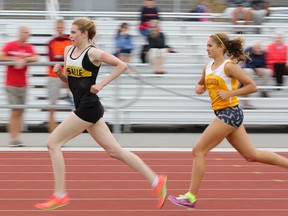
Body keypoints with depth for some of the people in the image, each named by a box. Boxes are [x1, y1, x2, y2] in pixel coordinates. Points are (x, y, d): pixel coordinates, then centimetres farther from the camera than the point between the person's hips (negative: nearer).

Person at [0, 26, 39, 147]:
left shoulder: (29, 48, 8)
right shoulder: (10, 45, -1)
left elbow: (35, 58, -6)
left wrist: (24, 60, -19)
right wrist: (14, 59, -14)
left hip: (23, 85, 4)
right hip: (11, 85, -4)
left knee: (20, 111, 2)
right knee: (15, 111, -9)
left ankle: (17, 138, 4)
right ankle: (13, 138, -8)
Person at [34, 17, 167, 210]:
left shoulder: (93, 53, -11)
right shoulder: (68, 51, 13)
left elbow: (122, 65, -14)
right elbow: (69, 80, 23)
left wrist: (102, 84, -16)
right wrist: (59, 73, 2)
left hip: (88, 107, -9)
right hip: (84, 108, 9)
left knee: (53, 142, -7)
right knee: (114, 151, 9)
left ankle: (60, 195, -4)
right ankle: (156, 181, 12)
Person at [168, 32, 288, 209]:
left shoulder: (229, 66, -13)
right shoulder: (208, 68, 11)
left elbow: (252, 86, -14)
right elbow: (200, 85, 27)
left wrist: (229, 93, -19)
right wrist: (199, 88, 4)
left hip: (229, 113, -9)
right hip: (225, 114, 9)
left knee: (199, 151, -7)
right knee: (252, 155, 12)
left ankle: (191, 197, -3)